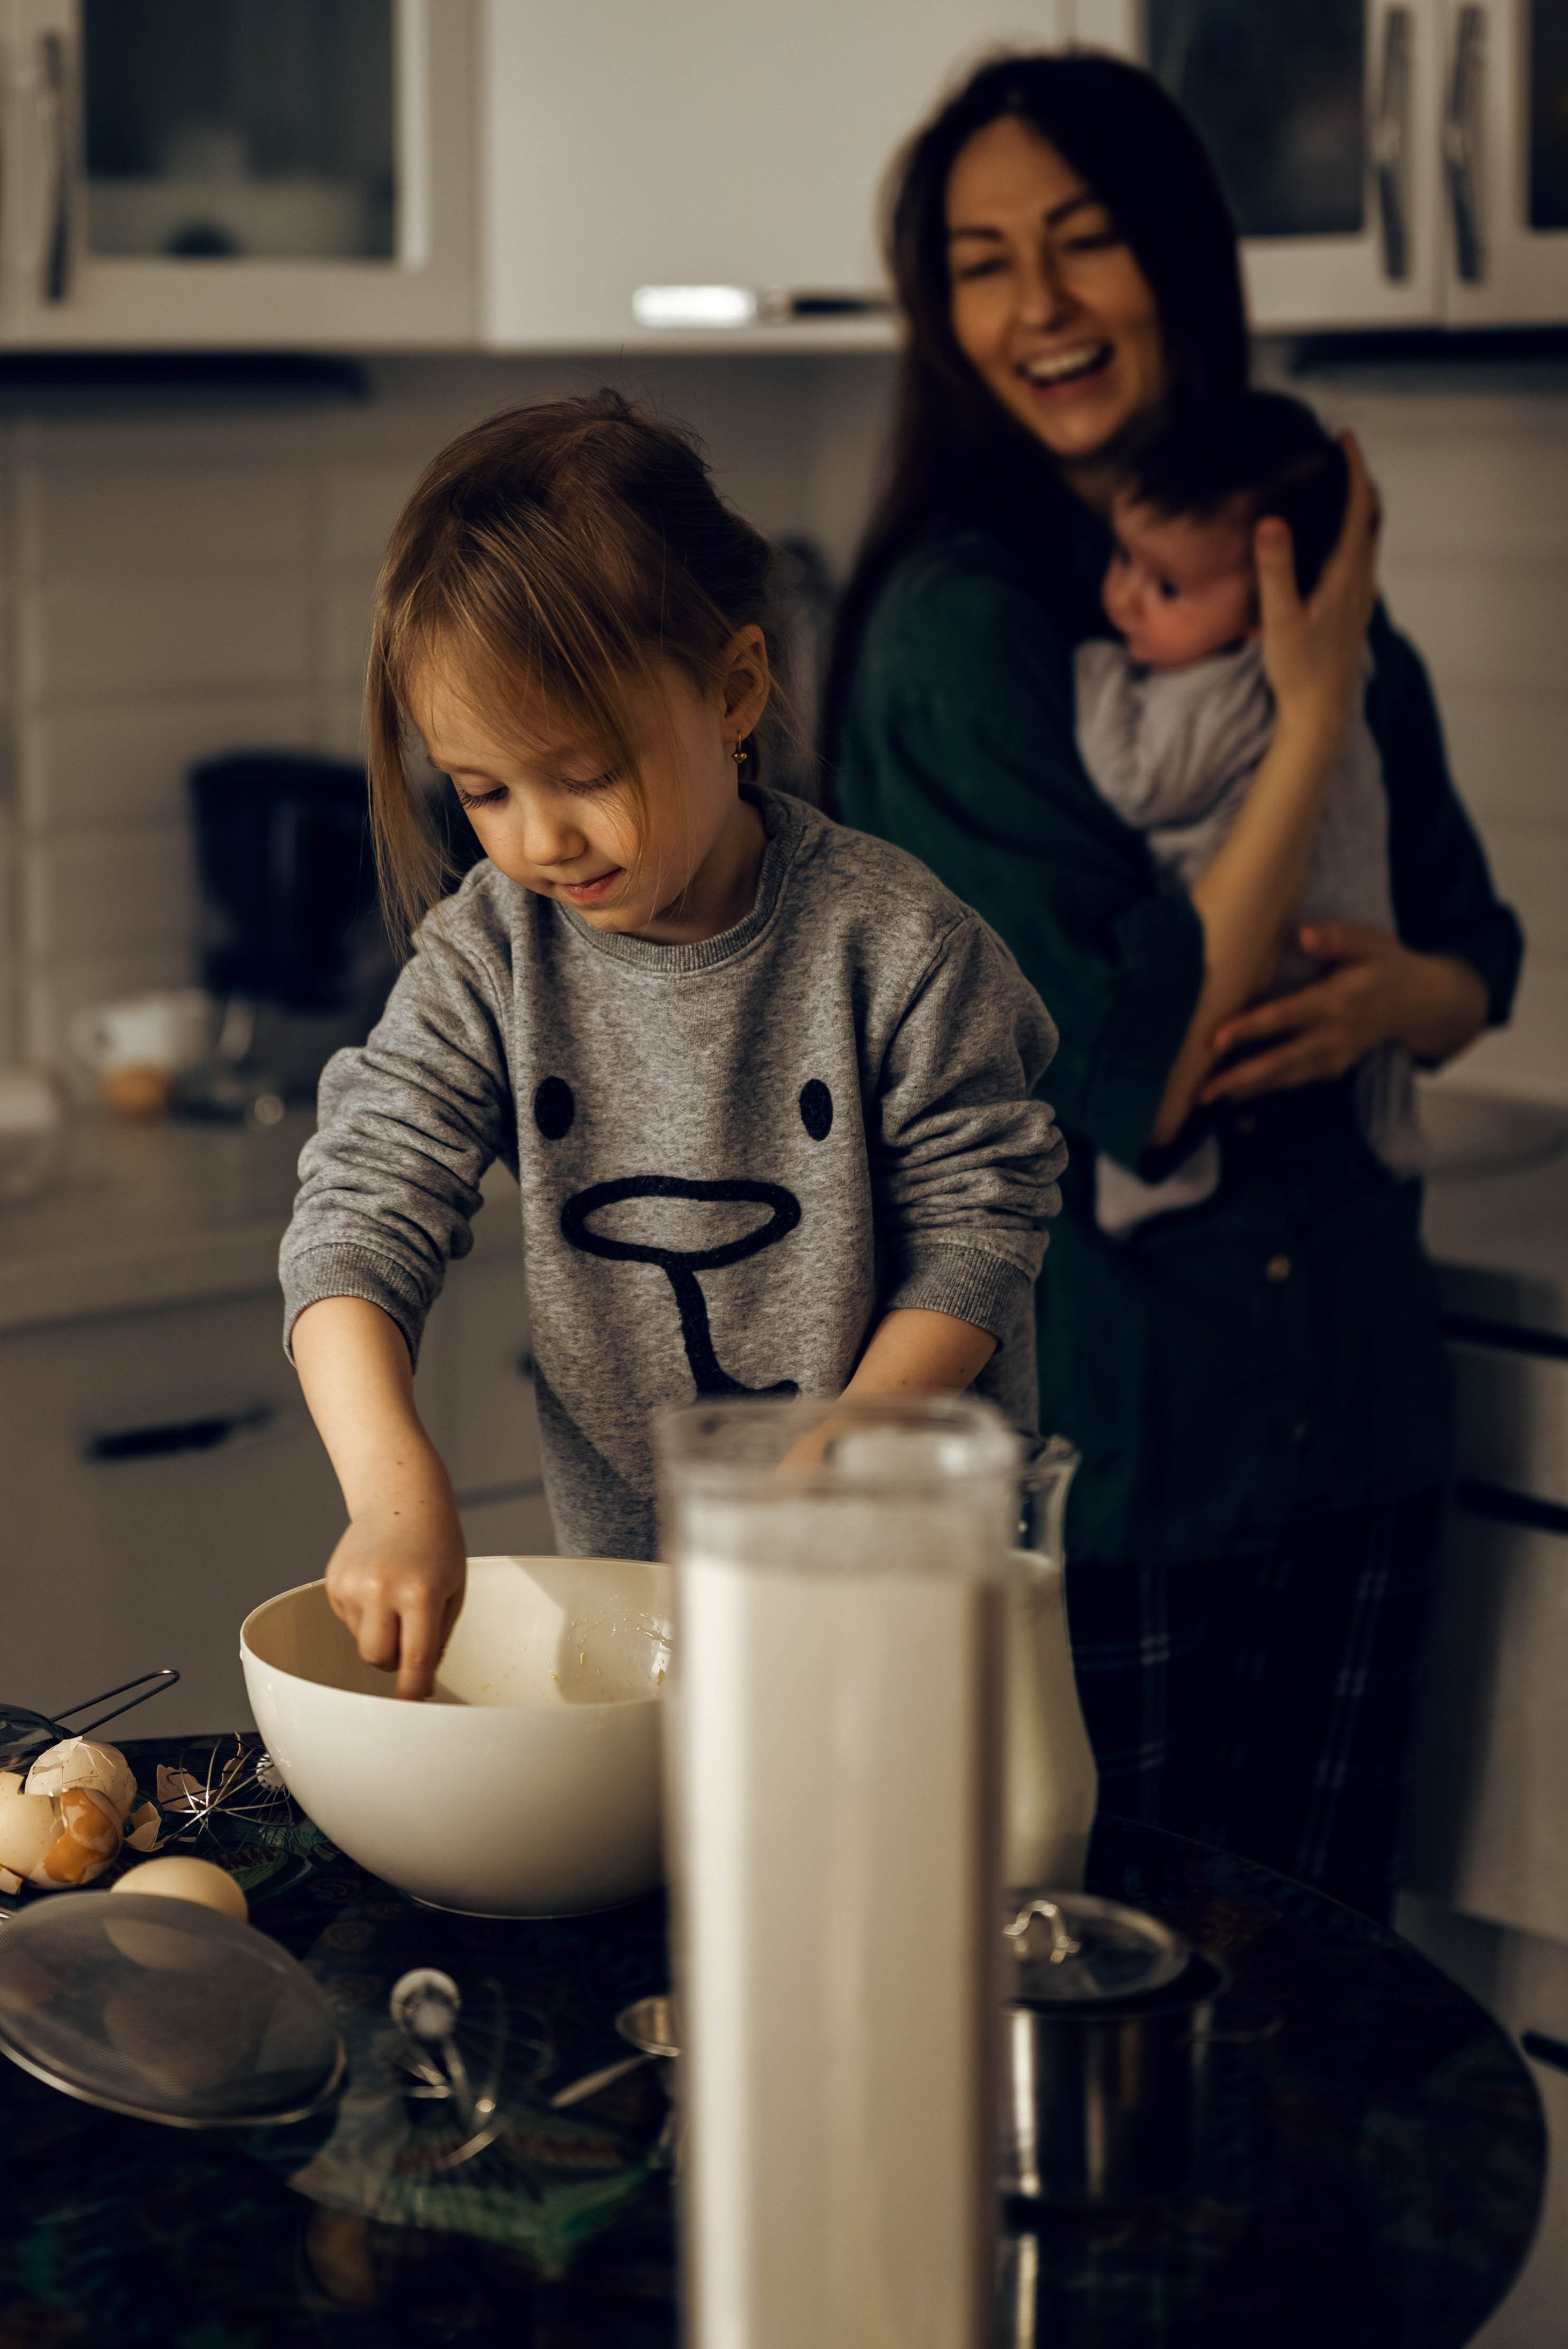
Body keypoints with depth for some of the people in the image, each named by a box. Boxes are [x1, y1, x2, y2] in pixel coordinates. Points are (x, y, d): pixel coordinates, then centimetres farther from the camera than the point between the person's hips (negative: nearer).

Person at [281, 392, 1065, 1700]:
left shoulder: (890, 943, -13)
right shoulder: (493, 957, -5)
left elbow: (976, 1234, -6)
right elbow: (365, 1213, -10)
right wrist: (392, 1485, -27)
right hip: (623, 1567, 3)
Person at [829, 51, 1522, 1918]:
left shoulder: (1292, 566, 7)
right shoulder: (960, 622, -14)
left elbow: (1477, 958, 16)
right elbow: (1124, 1078, -21)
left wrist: (1394, 994, -8)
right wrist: (1312, 717, -17)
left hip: (1344, 1414, 6)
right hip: (1084, 1453, -6)